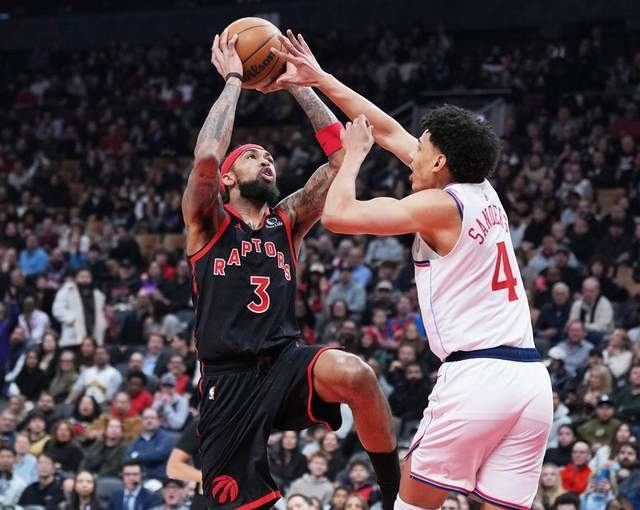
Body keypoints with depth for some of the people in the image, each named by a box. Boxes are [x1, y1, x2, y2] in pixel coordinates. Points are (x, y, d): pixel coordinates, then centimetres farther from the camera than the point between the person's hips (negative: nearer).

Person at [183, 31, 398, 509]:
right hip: (230, 379, -2)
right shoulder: (208, 222, 7)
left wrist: (301, 84, 10)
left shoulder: (288, 221, 17)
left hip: (287, 361, 2)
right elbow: (207, 156, -14)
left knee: (356, 374, -32)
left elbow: (342, 154, 10)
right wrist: (233, 80, -4)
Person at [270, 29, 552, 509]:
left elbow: (337, 215, -8)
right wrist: (318, 78, 30)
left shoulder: (439, 207, -4)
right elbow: (388, 130, 24)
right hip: (531, 377, 7)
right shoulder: (485, 195, 18)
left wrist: (353, 155, 10)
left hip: (476, 374, -7)